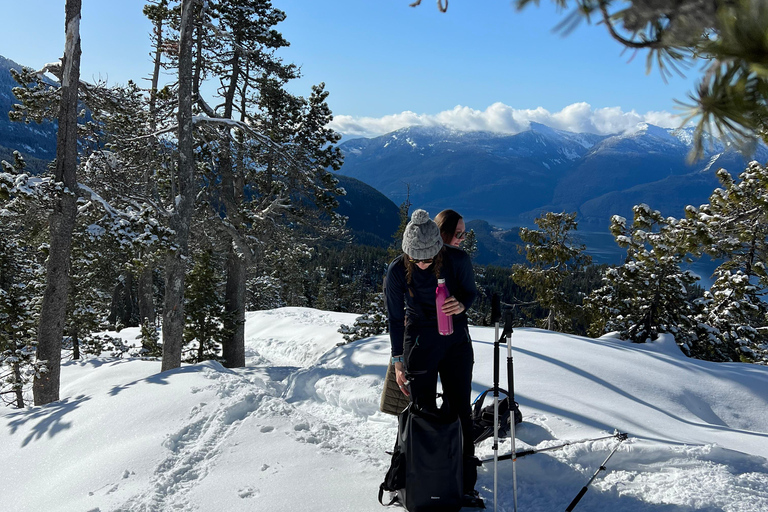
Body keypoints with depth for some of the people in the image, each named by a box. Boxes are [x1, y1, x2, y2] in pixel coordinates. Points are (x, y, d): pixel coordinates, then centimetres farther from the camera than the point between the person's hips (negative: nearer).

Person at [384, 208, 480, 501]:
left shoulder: (457, 260, -16)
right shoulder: (397, 271, -16)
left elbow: (471, 292, 2)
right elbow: (395, 318, -4)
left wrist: (461, 305, -22)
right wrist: (398, 362, -1)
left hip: (456, 340, 1)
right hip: (419, 342, -1)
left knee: (460, 410, 5)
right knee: (423, 411, 4)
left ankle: (465, 483, 19)